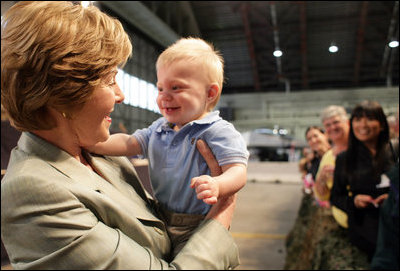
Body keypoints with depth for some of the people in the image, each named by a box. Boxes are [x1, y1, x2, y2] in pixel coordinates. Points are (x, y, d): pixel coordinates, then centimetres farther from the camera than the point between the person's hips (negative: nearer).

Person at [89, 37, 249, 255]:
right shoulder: (159, 128, 10)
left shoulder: (218, 132, -14)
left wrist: (217, 186, -44)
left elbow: (238, 171, -21)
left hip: (196, 229, -6)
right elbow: (129, 143, 9)